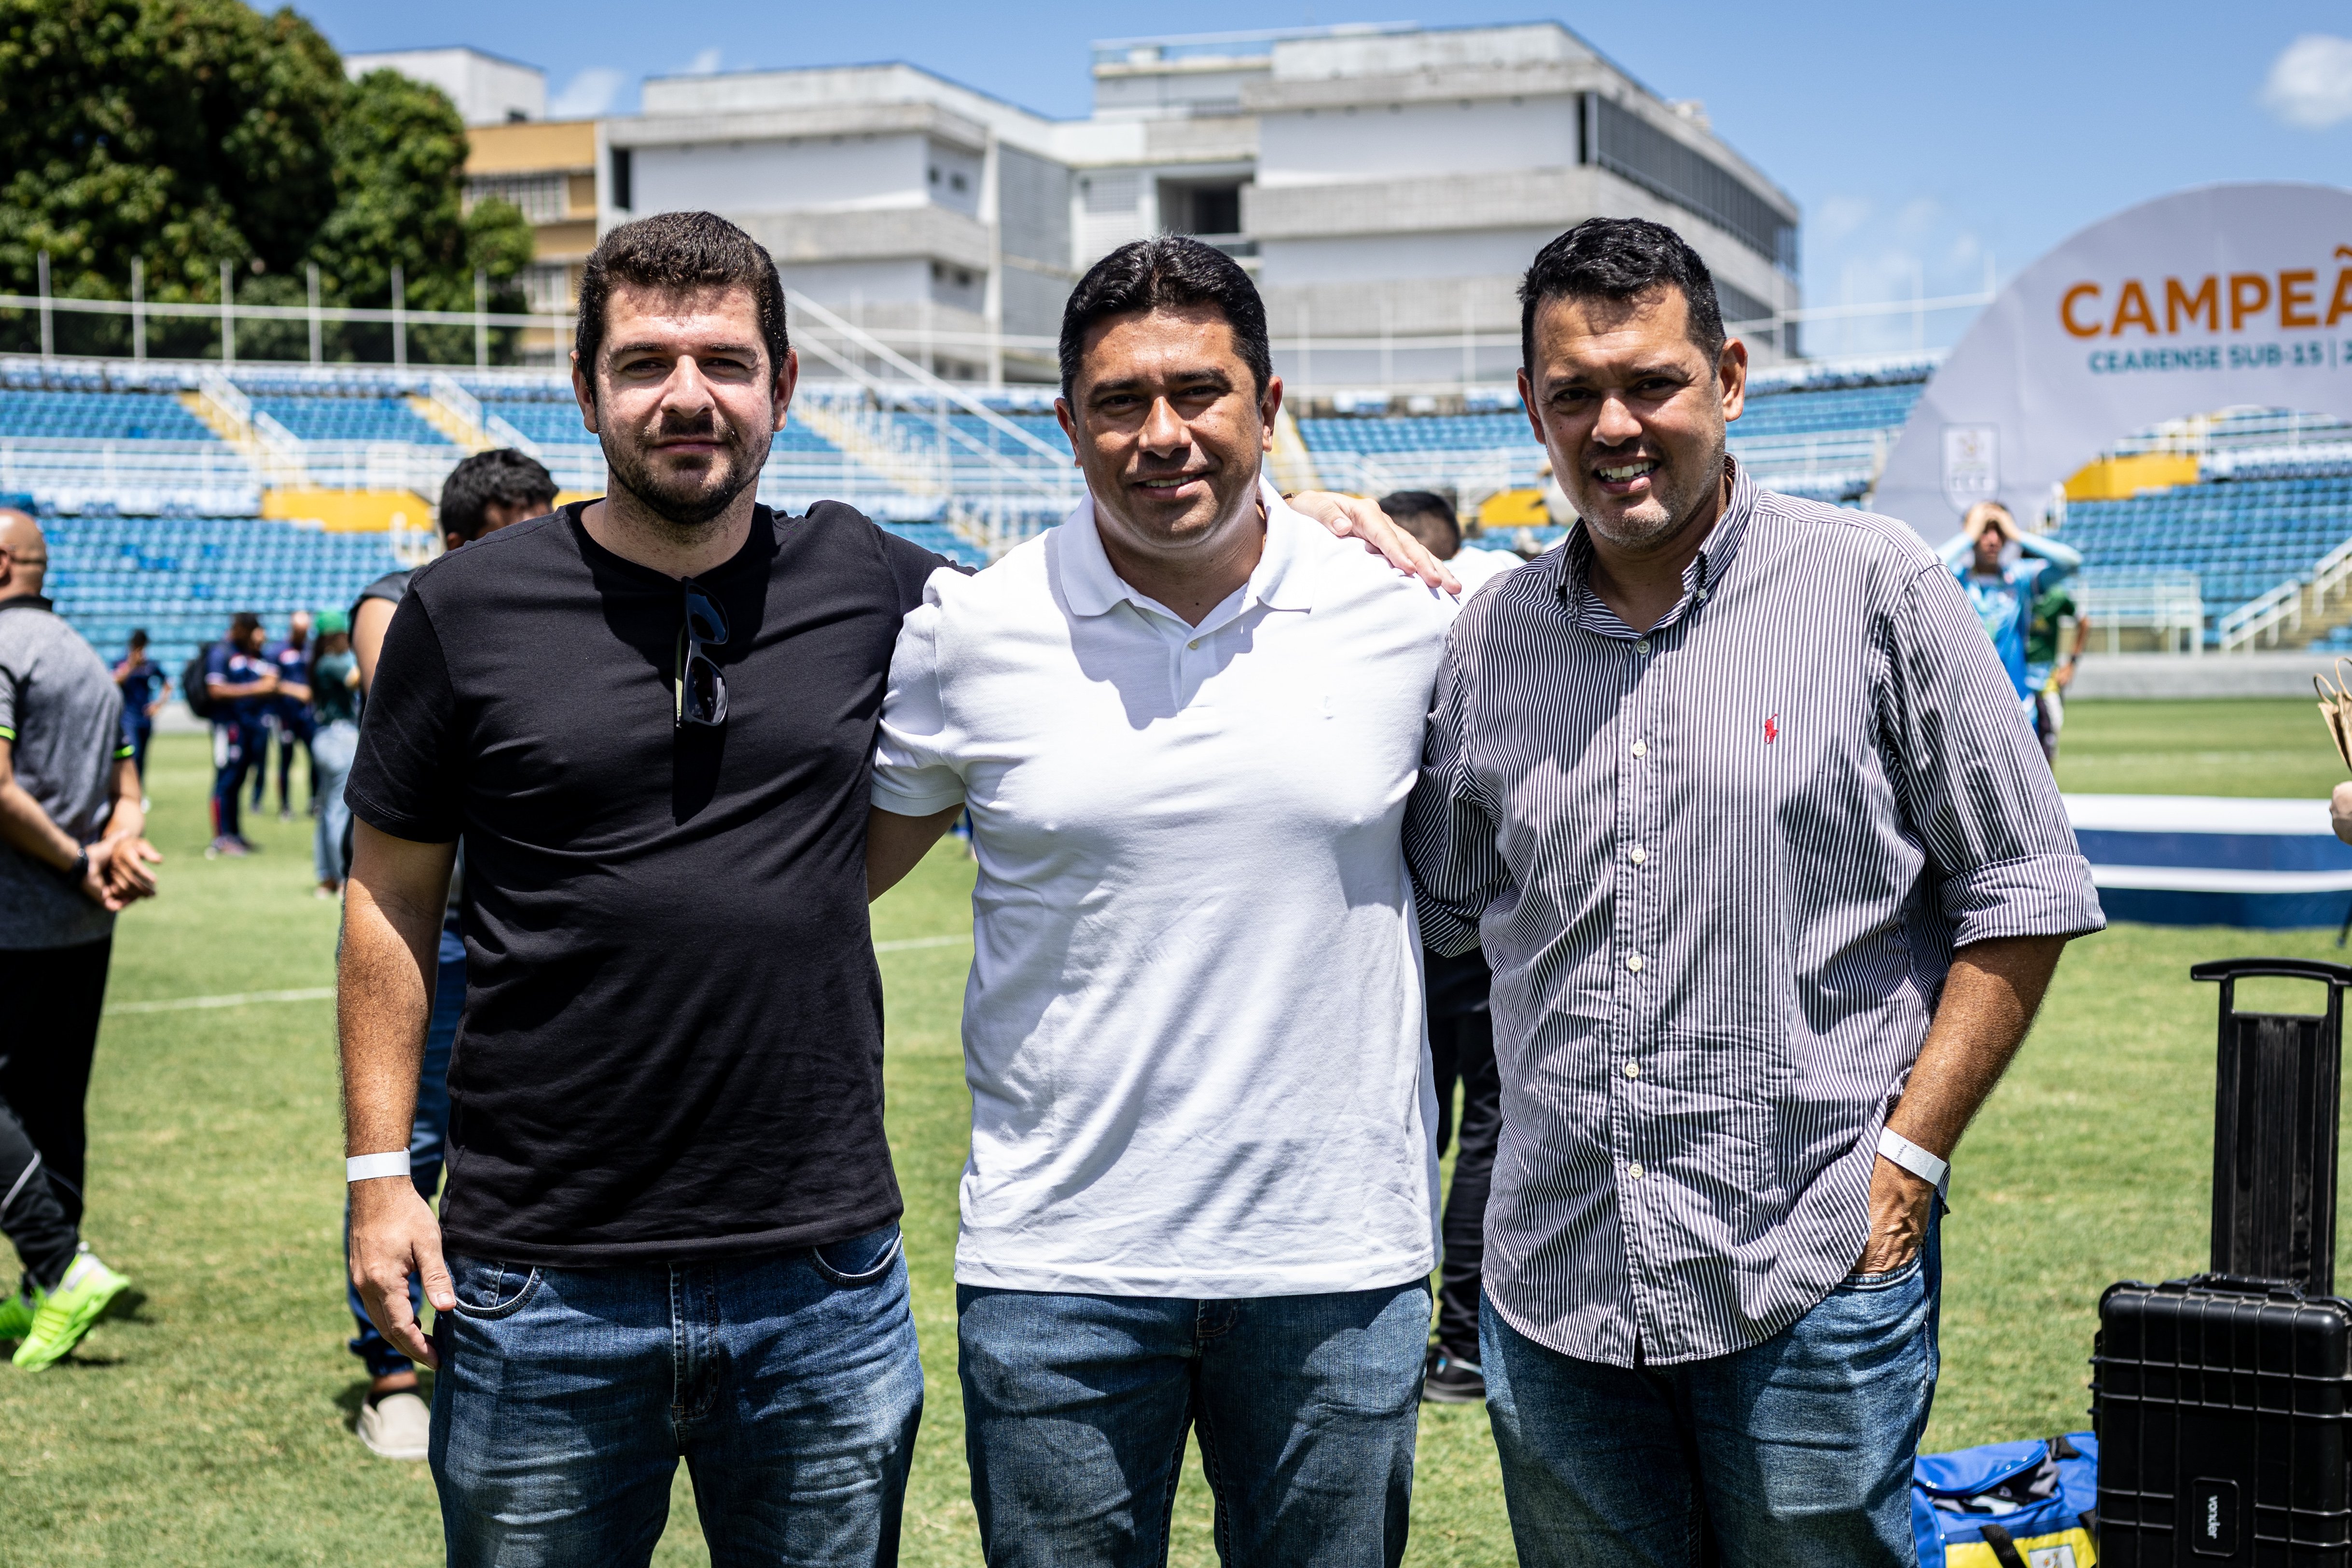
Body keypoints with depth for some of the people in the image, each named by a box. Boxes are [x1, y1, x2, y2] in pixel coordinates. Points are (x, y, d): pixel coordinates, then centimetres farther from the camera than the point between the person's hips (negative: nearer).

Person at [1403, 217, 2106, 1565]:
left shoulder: (1876, 586, -4)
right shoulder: (1488, 635, 6)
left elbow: (2024, 889, -1)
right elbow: (1441, 911, 16)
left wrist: (1908, 1154, -7)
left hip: (1816, 1289, -3)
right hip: (1555, 1293, 4)